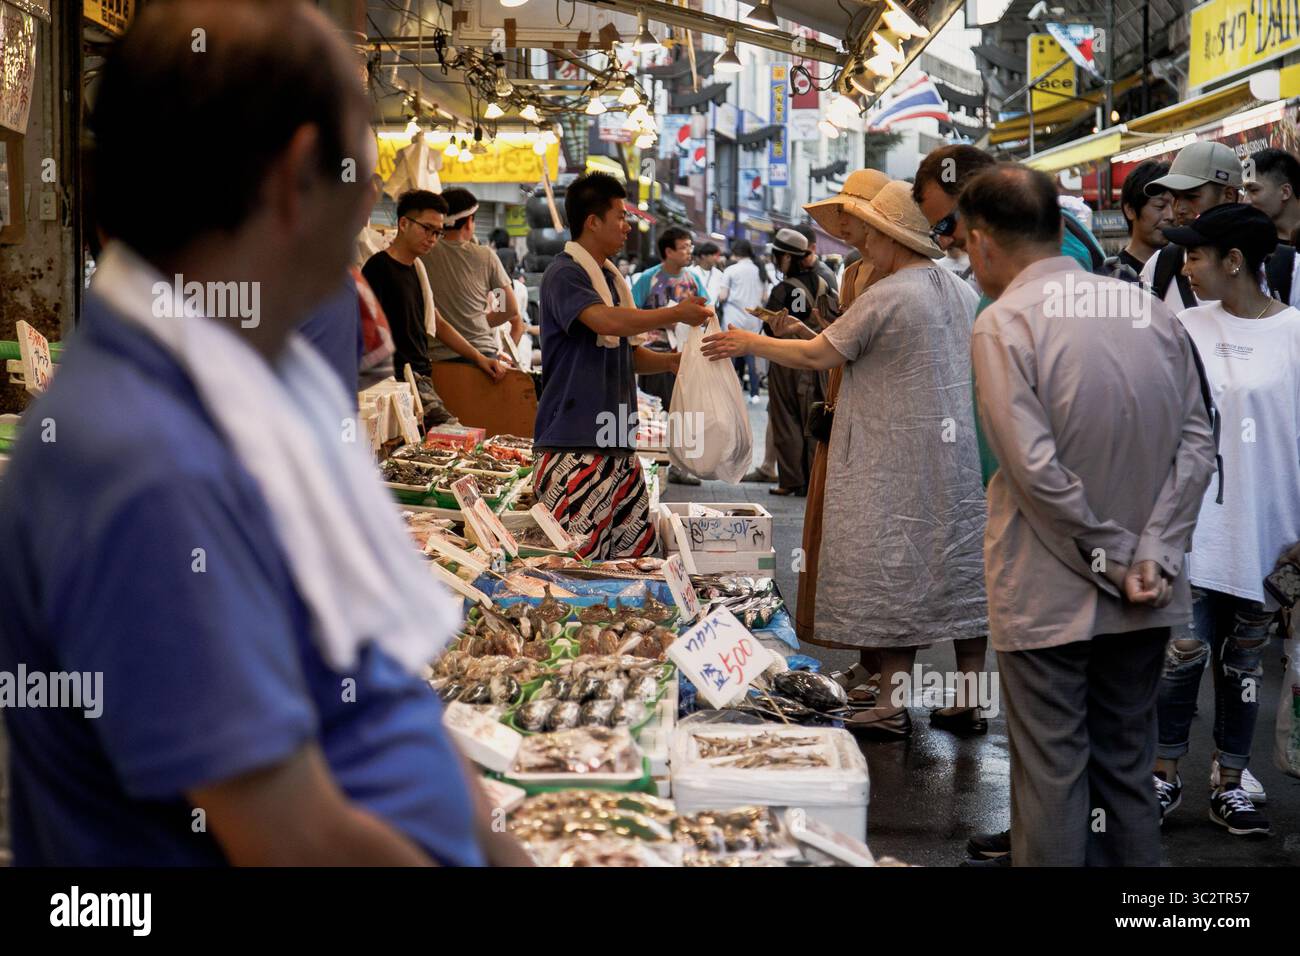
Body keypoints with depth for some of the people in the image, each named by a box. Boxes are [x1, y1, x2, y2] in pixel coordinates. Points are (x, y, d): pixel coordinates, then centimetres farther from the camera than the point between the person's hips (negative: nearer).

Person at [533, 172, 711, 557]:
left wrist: (671, 361, 8)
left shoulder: (612, 278, 20)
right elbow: (605, 321, -27)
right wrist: (676, 314, -17)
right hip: (573, 444, -9)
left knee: (638, 556, 7)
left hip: (618, 445, 9)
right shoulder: (564, 274, -9)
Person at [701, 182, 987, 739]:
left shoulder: (885, 296, -14)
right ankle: (971, 698, 15)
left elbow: (816, 355, -9)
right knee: (961, 568, 10)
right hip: (962, 456, 8)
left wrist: (749, 343, 3)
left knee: (893, 576, -2)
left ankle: (894, 704, -1)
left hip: (897, 461, -7)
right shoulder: (964, 294, 9)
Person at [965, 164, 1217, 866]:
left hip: (1048, 596, -5)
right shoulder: (1151, 310, 4)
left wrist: (1116, 559, -11)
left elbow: (1035, 467, -20)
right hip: (1144, 598, 5)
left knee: (1052, 775, 3)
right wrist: (1154, 557, -6)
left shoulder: (1004, 323, -13)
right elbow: (1197, 442, 0)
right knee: (1127, 768, 15)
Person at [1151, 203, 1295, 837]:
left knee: (1243, 660, 10)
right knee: (1184, 651, -3)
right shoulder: (1186, 327, 2)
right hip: (1195, 518, 1)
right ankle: (1165, 775, 12)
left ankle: (1230, 783, 21)